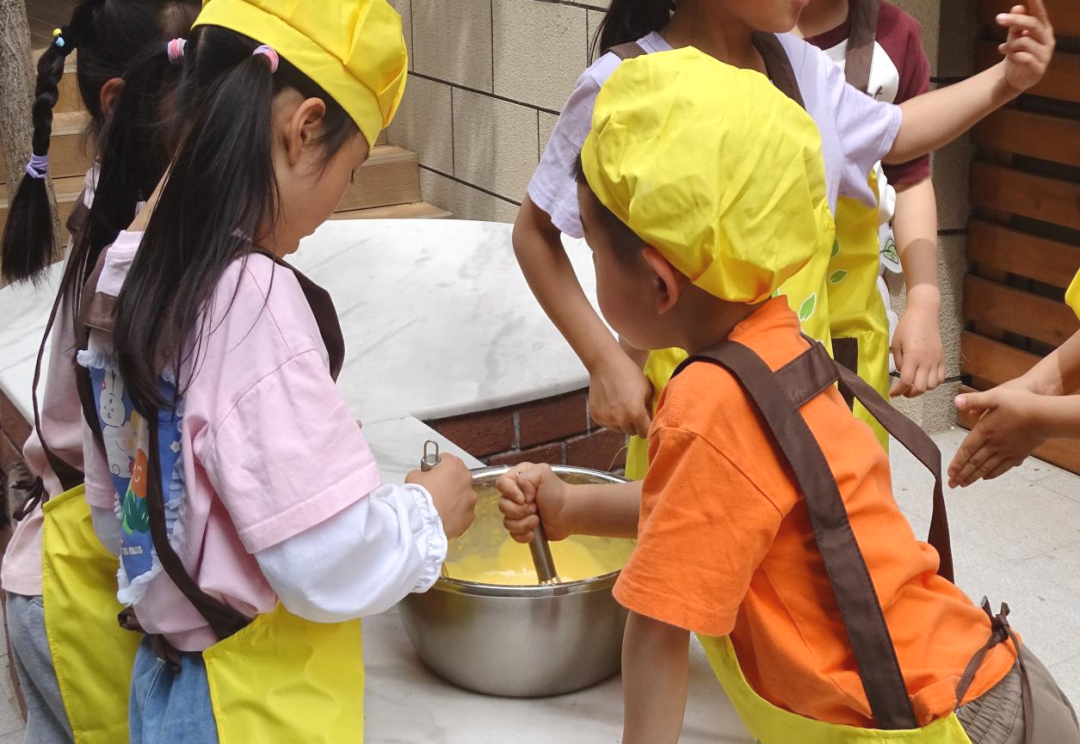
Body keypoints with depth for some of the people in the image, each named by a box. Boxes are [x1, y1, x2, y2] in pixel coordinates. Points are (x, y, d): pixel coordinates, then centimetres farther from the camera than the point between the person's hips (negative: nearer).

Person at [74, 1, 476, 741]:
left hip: (169, 677, 8)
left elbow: (119, 514, 10)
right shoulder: (251, 295, -25)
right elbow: (334, 566, -24)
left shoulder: (124, 272, -1)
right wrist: (427, 512, -8)